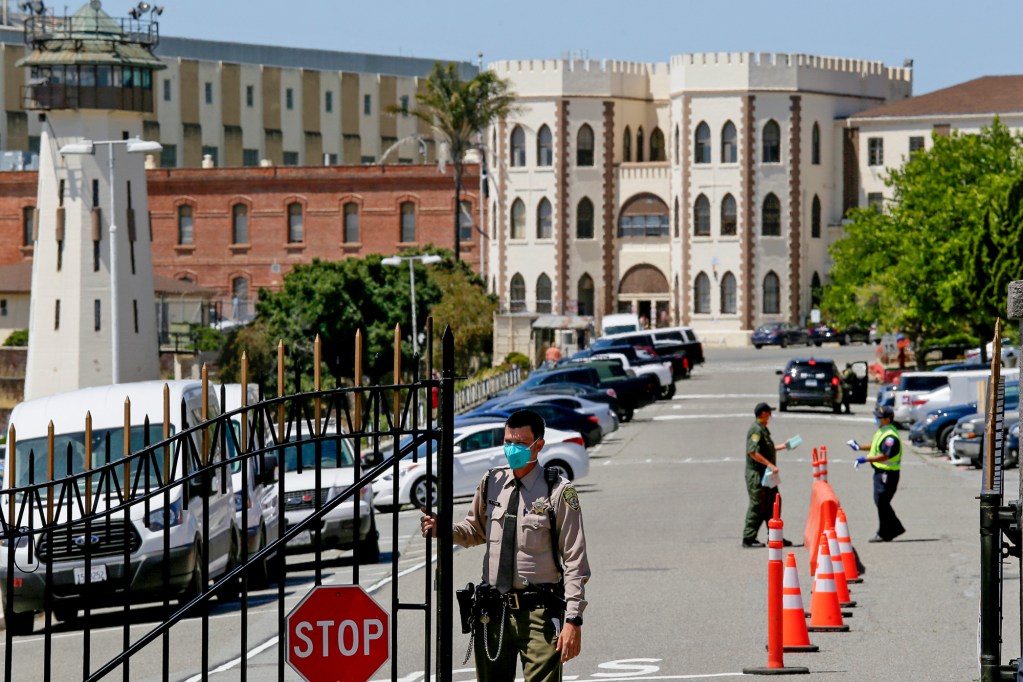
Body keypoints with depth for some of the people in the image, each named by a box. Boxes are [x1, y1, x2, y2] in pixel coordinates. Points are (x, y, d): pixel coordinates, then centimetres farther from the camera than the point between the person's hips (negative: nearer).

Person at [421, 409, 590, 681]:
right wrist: (441, 529, 4)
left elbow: (575, 561, -7)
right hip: (493, 612, 5)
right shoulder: (492, 483, 8)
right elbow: (476, 530, 25)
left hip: (538, 614, -5)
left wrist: (573, 620, -13)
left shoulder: (558, 492, -7)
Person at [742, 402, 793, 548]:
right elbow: (753, 452, -25)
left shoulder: (763, 430, 17)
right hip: (757, 475, -10)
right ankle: (748, 539, -1)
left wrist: (782, 446, 32)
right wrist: (769, 465, -26)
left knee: (773, 505, 13)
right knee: (757, 506, -7)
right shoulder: (756, 430, -16)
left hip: (766, 475, 10)